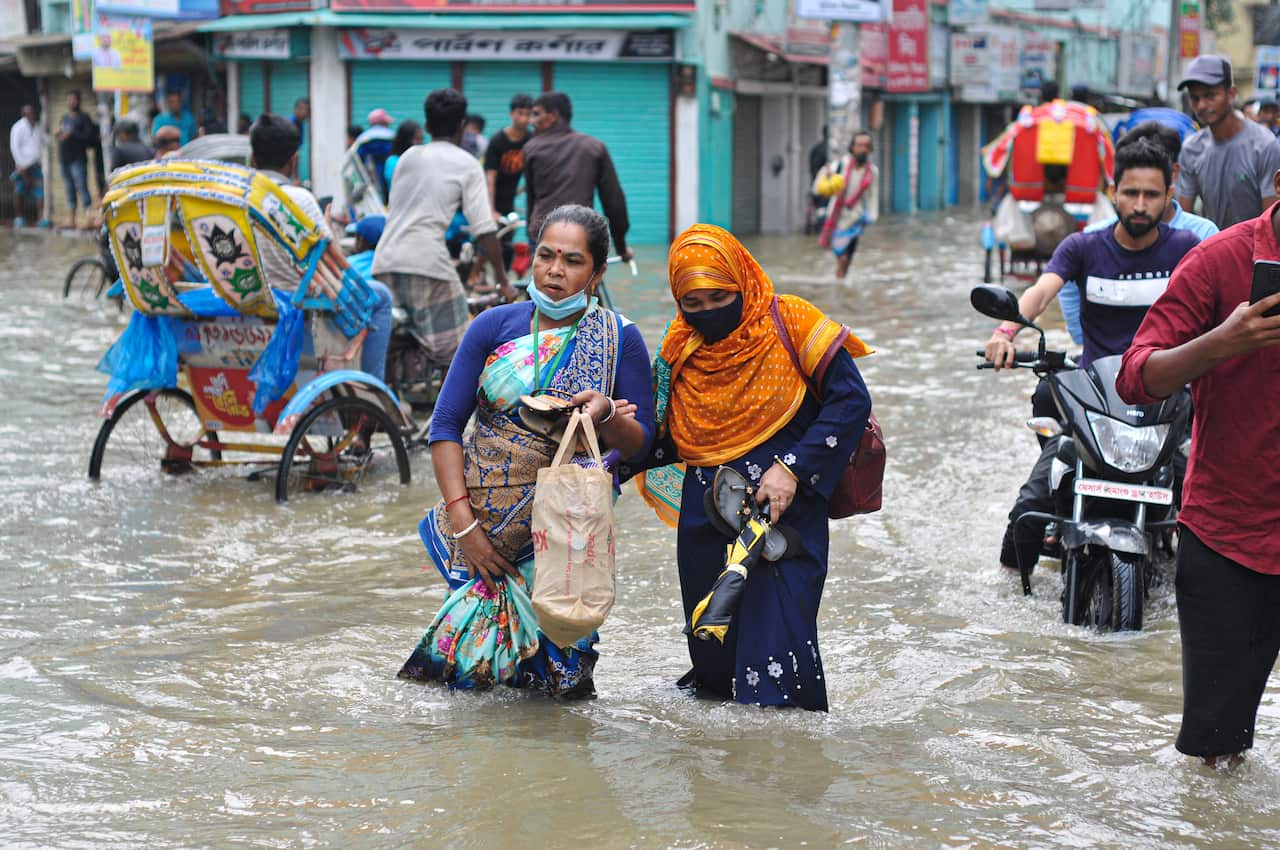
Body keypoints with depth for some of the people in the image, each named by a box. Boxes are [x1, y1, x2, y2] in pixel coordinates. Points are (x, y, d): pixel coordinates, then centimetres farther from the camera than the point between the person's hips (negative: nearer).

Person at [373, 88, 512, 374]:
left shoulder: (408, 156, 20)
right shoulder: (467, 165, 4)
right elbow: (484, 232, -4)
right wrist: (503, 282, 1)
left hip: (385, 261, 6)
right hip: (428, 263, -6)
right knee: (455, 349, 1)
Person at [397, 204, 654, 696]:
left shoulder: (619, 339, -1)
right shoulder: (495, 326, 1)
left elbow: (641, 444, 0)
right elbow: (445, 425, -1)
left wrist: (608, 415, -22)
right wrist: (463, 520, -11)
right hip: (483, 520, 1)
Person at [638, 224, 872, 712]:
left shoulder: (788, 323, -6)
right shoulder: (680, 348, 7)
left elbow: (851, 400, -8)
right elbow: (666, 438, 11)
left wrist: (792, 468, -15)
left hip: (784, 506, -4)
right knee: (711, 648, 12)